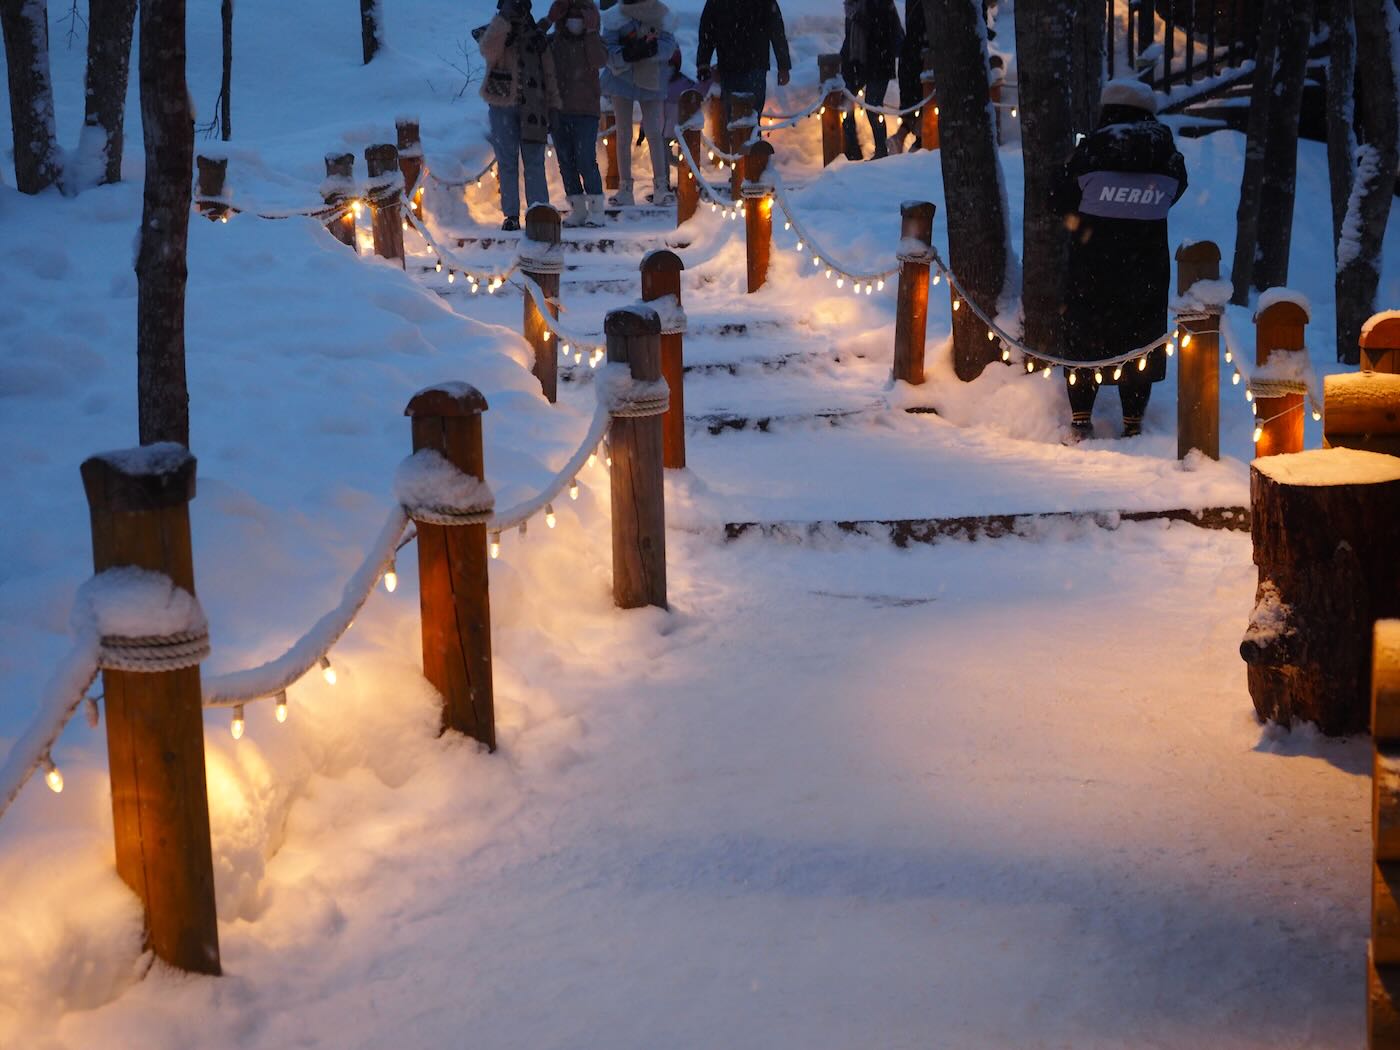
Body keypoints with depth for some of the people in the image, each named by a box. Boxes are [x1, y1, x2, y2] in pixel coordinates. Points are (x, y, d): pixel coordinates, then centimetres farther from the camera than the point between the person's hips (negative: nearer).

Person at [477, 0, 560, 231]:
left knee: (534, 163, -2)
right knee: (507, 163, 2)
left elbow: (548, 75, 14)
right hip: (502, 106, -1)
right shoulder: (493, 33, 4)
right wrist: (504, 19, -24)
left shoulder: (537, 38, 12)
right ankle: (511, 215, 6)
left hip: (531, 108, 1)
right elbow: (488, 50, -21)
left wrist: (553, 108, 8)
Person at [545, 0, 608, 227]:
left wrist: (591, 32, -18)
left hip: (585, 111, -3)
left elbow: (599, 61, -17)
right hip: (558, 111, 3)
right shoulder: (551, 44, 9)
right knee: (565, 161, 4)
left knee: (586, 160, -12)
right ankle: (577, 209, 11)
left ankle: (595, 209, -6)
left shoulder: (592, 42, 4)